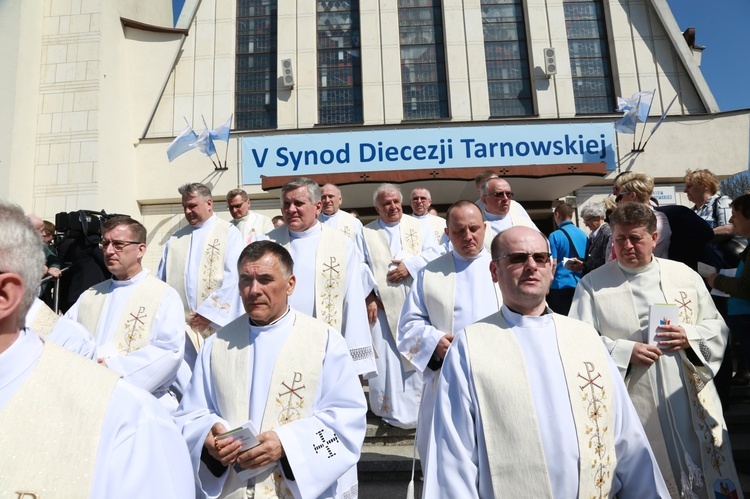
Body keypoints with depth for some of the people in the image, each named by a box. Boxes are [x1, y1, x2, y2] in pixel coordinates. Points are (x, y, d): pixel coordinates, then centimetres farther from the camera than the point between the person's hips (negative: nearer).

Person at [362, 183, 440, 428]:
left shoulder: (418, 227, 11)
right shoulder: (366, 233, 9)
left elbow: (433, 255, 1)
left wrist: (410, 265, -13)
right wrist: (369, 297, -10)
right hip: (382, 306, 0)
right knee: (385, 357, 0)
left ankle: (418, 405, 21)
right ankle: (391, 408, 14)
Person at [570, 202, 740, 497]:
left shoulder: (685, 275, 7)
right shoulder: (593, 284, -3)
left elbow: (718, 327, 11)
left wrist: (691, 337, -9)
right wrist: (625, 351, -19)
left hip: (689, 400, 3)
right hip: (634, 407, -3)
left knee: (700, 472, 15)